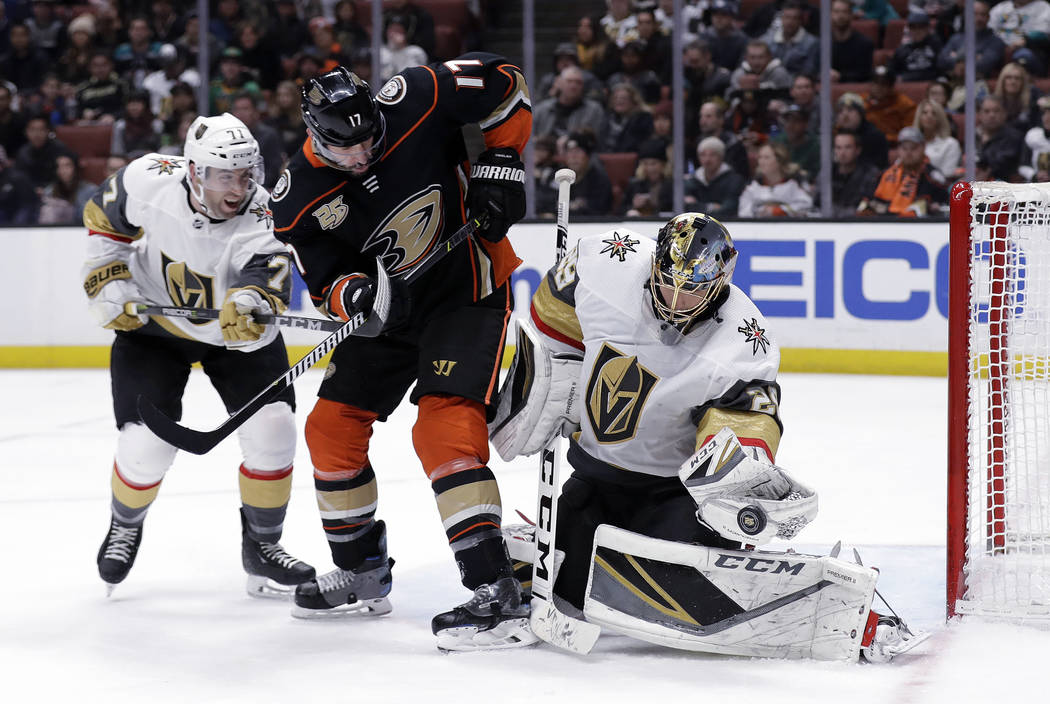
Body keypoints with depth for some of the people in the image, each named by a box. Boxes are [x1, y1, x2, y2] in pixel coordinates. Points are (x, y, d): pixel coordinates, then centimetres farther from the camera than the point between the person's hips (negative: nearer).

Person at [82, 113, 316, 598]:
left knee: (272, 430, -12)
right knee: (147, 443, -11)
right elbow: (104, 217, -3)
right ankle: (125, 526, 24)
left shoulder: (260, 216, -31)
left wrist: (250, 306, -70)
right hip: (152, 321, 0)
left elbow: (266, 277, -49)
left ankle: (261, 545, 12)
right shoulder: (150, 180, -25)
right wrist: (108, 281, -10)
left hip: (234, 337, 0)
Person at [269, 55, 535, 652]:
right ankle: (363, 574, 25)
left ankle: (496, 594, -26)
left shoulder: (416, 99, -21)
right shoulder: (299, 203, -14)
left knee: (444, 428, -22)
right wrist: (356, 296, -32)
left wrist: (500, 167, -13)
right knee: (332, 426, 6)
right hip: (389, 306, 5)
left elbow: (506, 84, -7)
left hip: (468, 287, -5)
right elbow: (327, 283, -9)